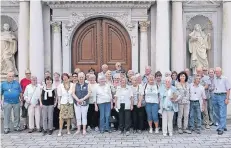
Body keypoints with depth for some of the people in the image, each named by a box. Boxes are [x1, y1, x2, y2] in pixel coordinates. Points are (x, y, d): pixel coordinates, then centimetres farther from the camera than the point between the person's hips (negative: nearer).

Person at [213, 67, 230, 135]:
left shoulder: (225, 79, -3)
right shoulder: (214, 79, 13)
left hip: (222, 96, -6)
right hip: (215, 96, 6)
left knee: (222, 114, -7)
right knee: (217, 113, 12)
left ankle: (221, 129, -7)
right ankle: (223, 126, 26)